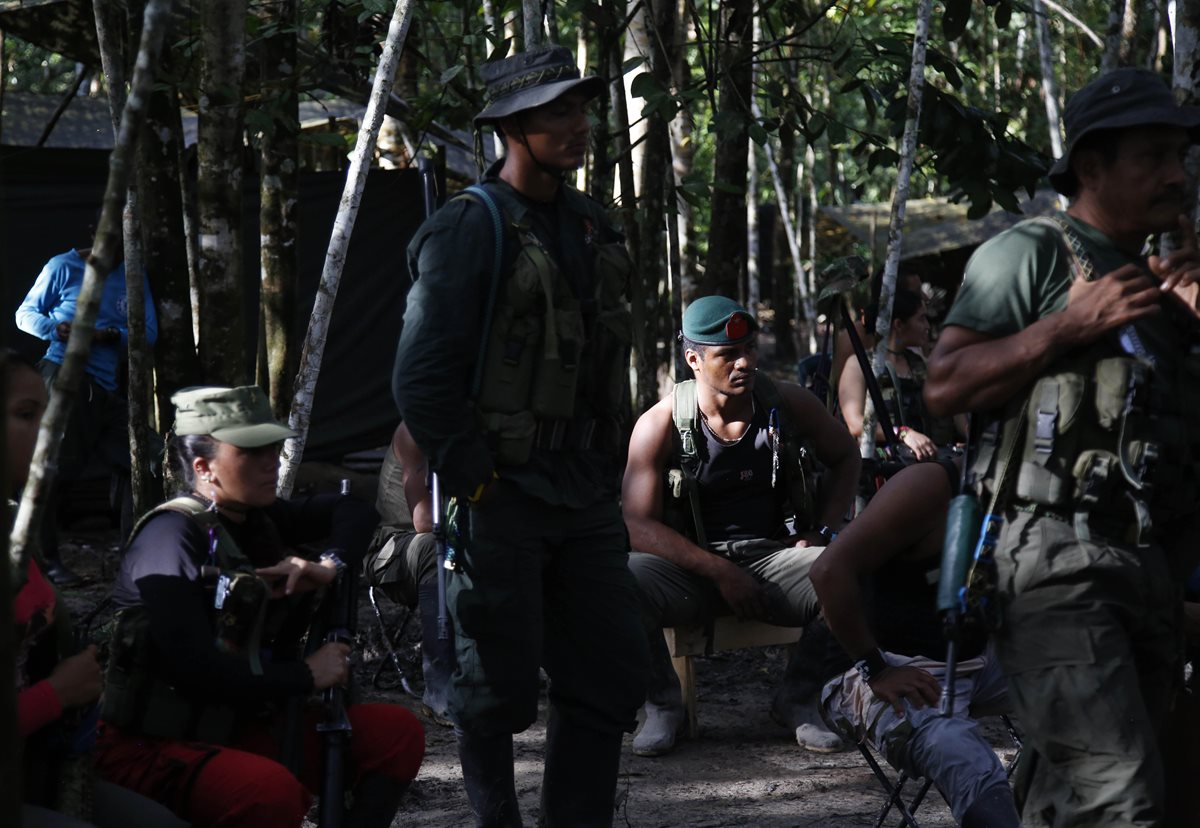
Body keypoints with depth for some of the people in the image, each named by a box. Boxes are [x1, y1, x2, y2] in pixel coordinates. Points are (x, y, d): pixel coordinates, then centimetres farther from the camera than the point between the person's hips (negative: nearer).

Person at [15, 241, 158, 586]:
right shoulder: (64, 267, -1)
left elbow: (149, 332, 6)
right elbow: (26, 313, 4)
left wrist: (112, 335, -15)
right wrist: (54, 328, -18)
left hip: (110, 386, 5)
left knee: (130, 464, 5)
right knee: (54, 469, -6)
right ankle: (46, 559, -1)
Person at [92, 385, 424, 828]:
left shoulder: (260, 522, 7)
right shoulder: (173, 536, -16)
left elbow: (352, 510, 22)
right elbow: (193, 670, -27)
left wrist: (329, 566, -1)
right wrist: (306, 676, -15)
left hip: (239, 728, 9)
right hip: (152, 747, -9)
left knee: (398, 733, 1)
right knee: (274, 791, -38)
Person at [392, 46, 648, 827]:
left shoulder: (591, 229, 13)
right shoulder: (469, 231, -11)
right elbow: (422, 379, -14)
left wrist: (608, 475, 14)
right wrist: (474, 485, -14)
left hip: (584, 496, 7)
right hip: (502, 495, -7)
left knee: (612, 673, 6)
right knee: (501, 685, 0)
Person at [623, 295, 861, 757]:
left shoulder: (788, 405, 1)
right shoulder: (660, 425, -7)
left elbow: (845, 456, 20)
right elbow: (637, 524, -11)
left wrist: (821, 533, 4)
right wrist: (720, 572, -20)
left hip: (774, 558, 2)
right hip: (692, 572, -2)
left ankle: (798, 701, -6)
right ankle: (662, 705, -8)